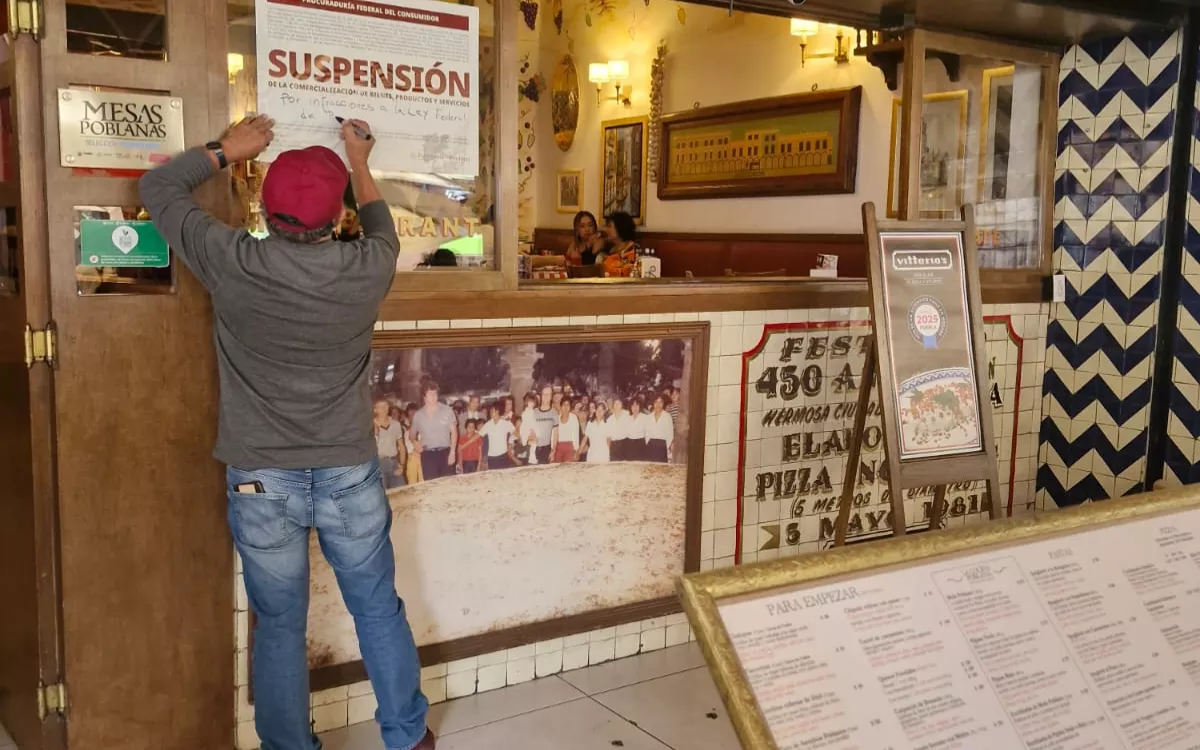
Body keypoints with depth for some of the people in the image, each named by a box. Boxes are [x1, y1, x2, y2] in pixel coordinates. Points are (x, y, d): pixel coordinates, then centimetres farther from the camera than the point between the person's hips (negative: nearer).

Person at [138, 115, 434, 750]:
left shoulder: (234, 264, -13)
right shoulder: (367, 268, -10)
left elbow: (158, 187, 4)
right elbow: (382, 228, 17)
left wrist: (227, 150, 16)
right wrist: (360, 165, 29)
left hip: (262, 481, -1)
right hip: (350, 475, 1)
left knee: (280, 627, 13)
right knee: (379, 611, 17)